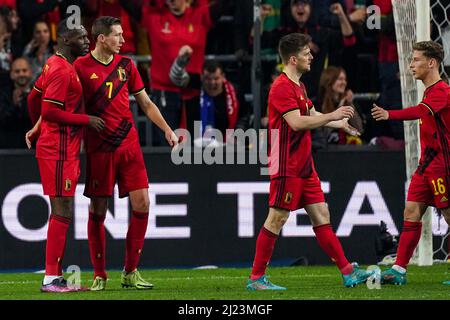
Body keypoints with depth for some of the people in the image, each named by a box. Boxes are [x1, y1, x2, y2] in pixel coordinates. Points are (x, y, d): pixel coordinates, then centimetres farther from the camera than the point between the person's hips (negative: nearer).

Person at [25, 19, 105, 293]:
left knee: (63, 213, 12)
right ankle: (51, 279, -9)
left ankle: (57, 277, 15)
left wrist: (39, 129, 36)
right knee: (63, 212, -10)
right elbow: (50, 112, -22)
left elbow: (34, 100, 23)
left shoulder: (55, 65, 14)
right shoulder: (62, 70, -16)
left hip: (64, 151, 10)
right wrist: (86, 119, -14)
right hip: (59, 152, -10)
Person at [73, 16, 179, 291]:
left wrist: (167, 130, 11)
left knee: (142, 203, -4)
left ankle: (131, 272, 6)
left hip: (129, 144, 4)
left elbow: (146, 103, 17)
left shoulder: (126, 65, 9)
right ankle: (100, 275, 10)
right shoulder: (81, 67, -3)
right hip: (99, 149, -4)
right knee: (98, 210, 0)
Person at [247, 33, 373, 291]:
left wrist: (340, 123, 21)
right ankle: (256, 278, 1)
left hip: (304, 166, 10)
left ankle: (348, 273, 8)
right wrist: (332, 116, -20)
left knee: (321, 216, 8)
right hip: (287, 167, -10)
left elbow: (313, 115, 29)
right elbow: (297, 122, -24)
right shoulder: (282, 87, -15)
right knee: (277, 219, -5)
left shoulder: (298, 86, 16)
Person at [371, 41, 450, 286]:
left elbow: (420, 112, -33)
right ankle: (399, 270, 3)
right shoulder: (430, 91, 16)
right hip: (427, 163, 9)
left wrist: (390, 115, -46)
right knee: (411, 213, 4)